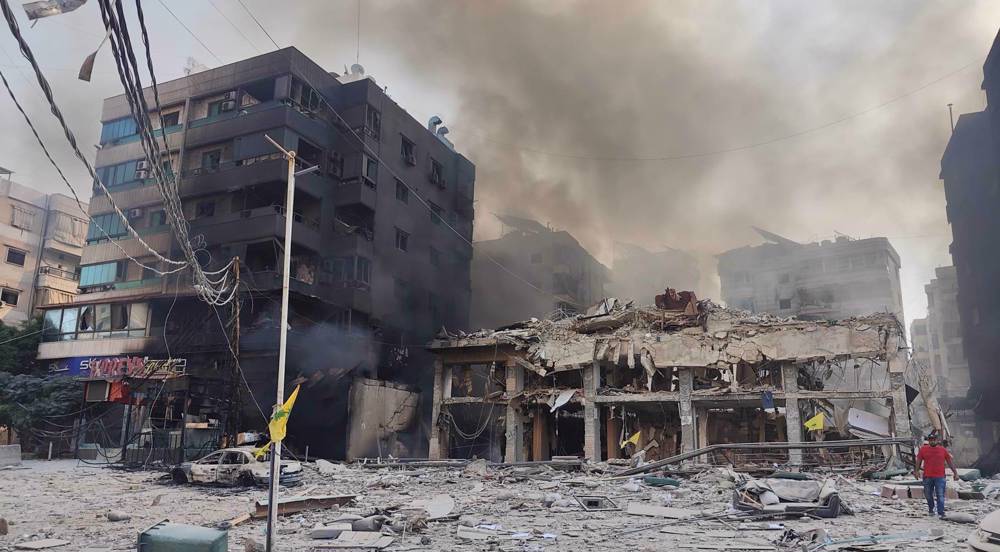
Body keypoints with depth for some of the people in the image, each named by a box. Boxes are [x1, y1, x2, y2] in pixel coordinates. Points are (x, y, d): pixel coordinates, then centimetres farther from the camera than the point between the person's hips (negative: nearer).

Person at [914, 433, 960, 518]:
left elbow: (950, 462, 10)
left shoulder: (943, 450, 5)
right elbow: (919, 461, 5)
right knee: (928, 495, 12)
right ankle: (930, 510, 31)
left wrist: (955, 473, 6)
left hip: (940, 477, -1)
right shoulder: (923, 449, 4)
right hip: (927, 477, 1)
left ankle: (941, 513, -3)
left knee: (940, 496, -6)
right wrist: (917, 471, -7)